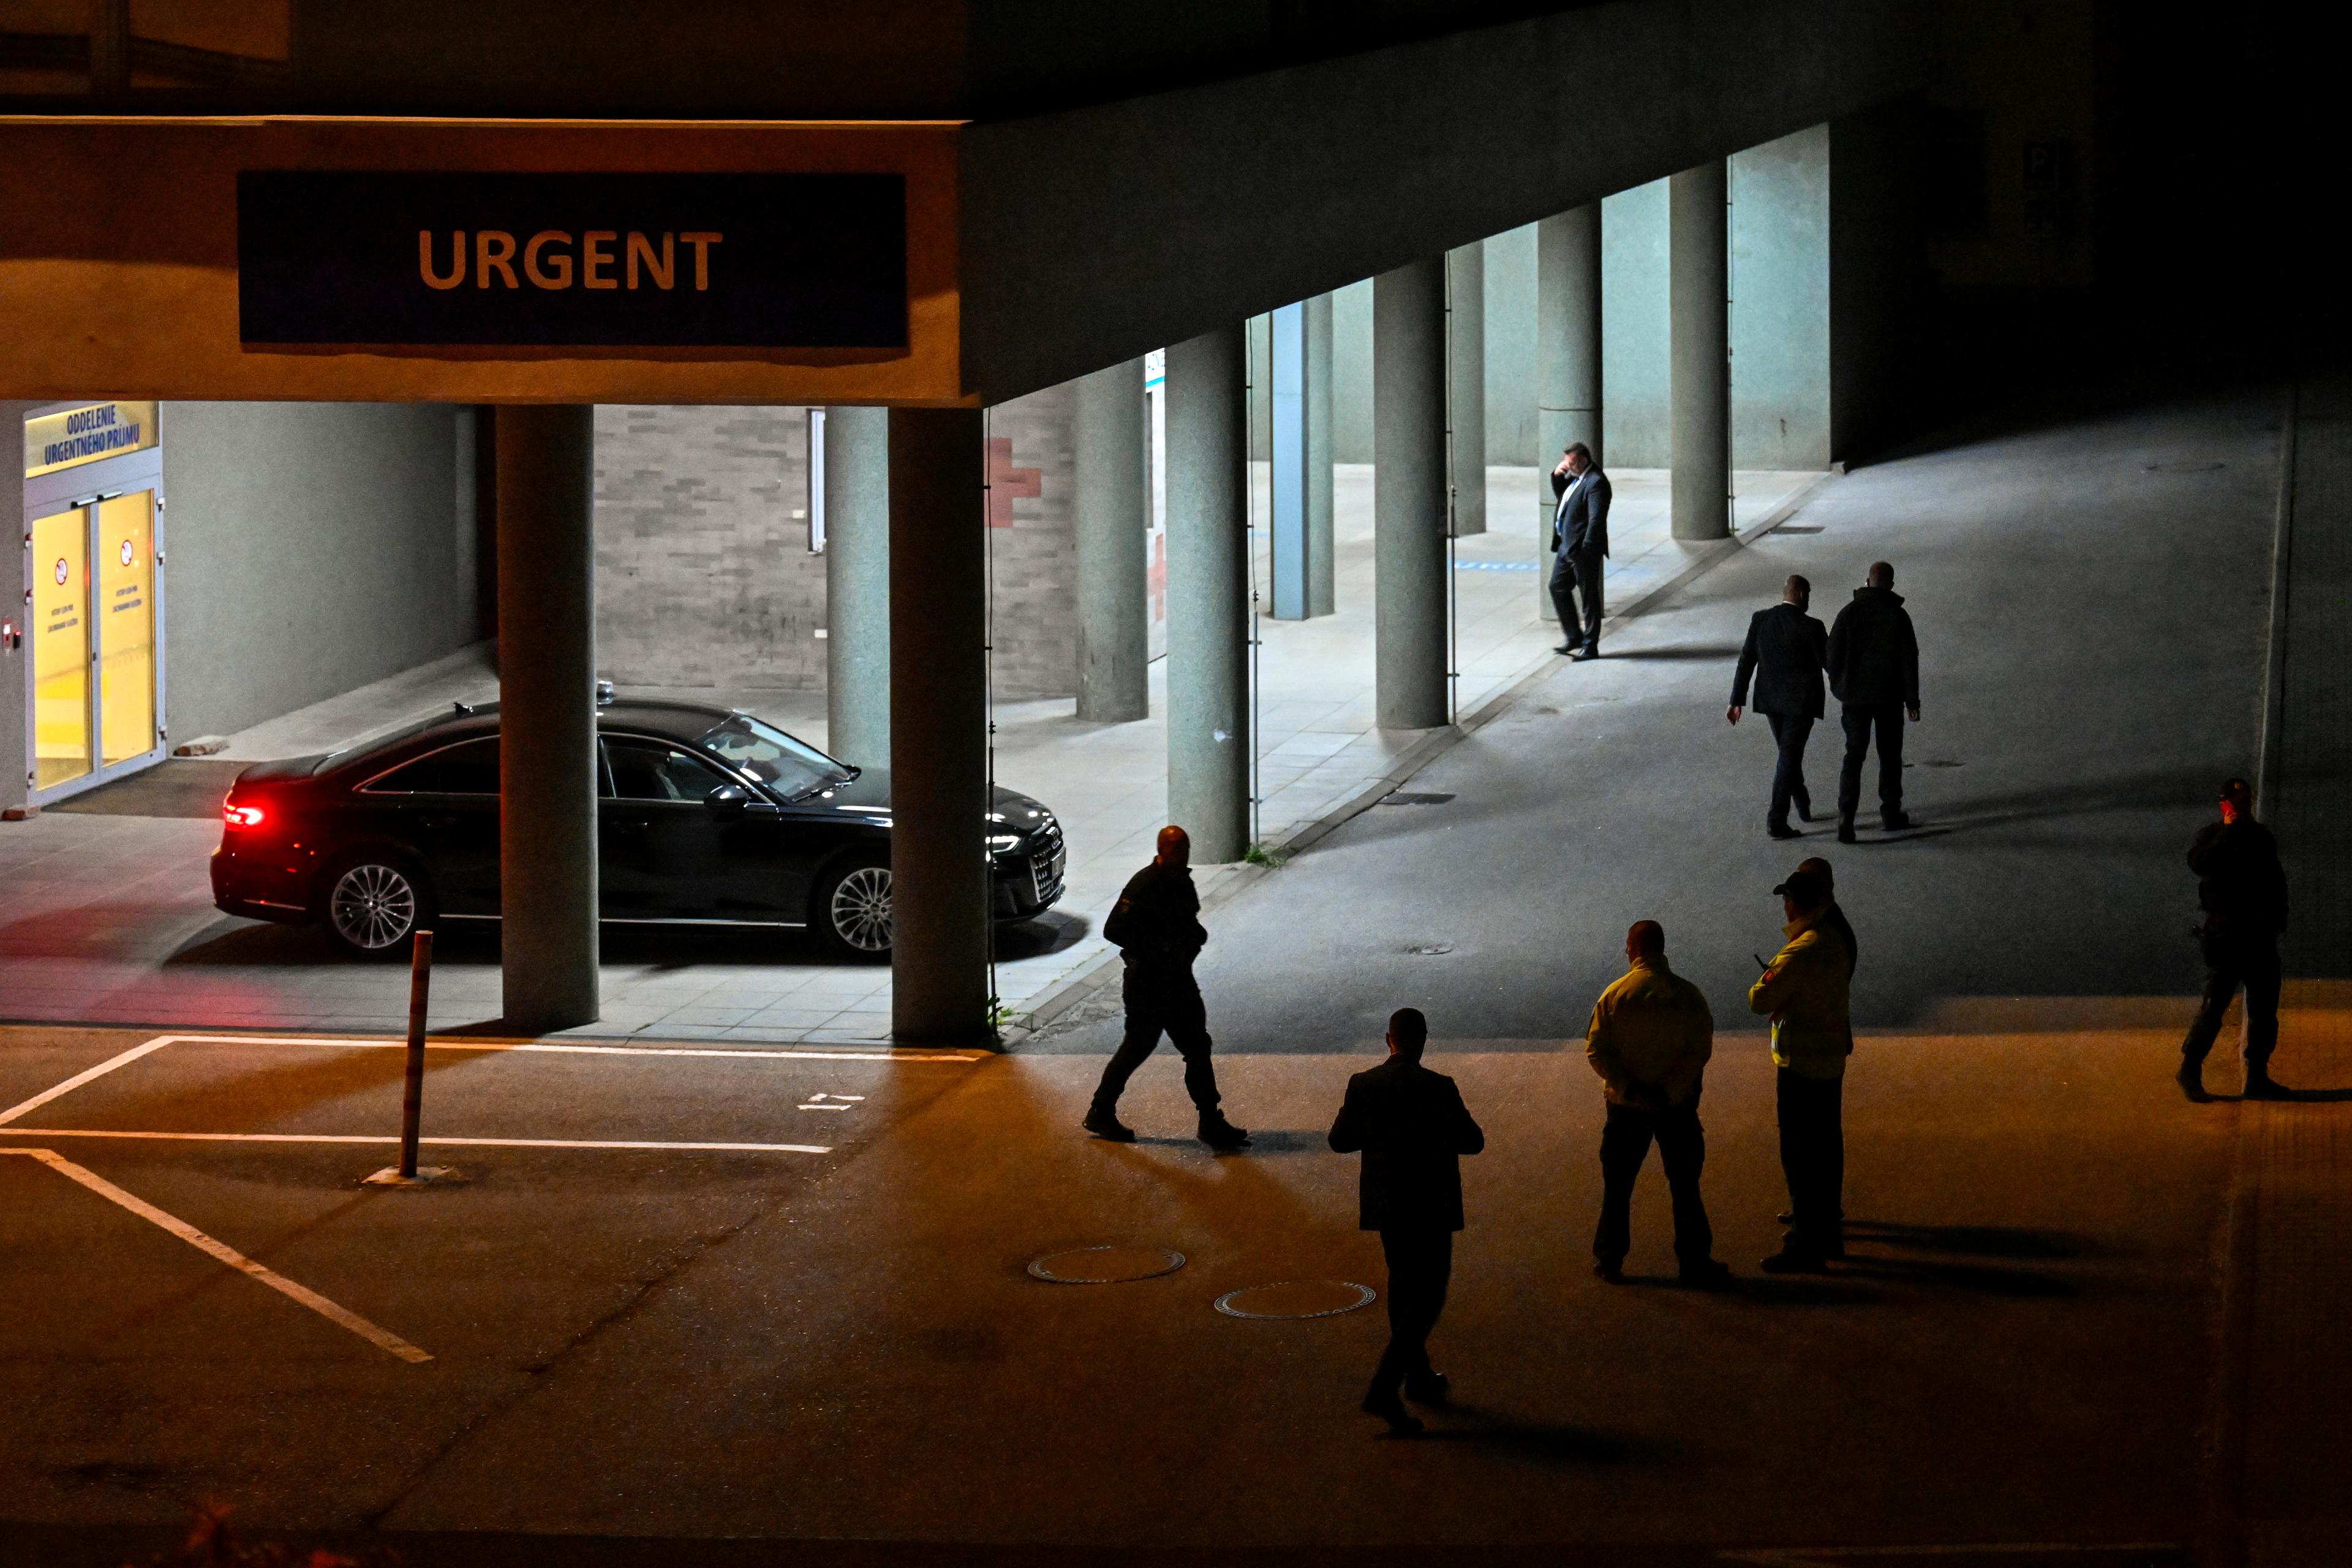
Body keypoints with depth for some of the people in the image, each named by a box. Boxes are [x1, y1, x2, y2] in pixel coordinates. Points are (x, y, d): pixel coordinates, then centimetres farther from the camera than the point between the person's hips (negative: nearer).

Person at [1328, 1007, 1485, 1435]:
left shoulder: (1362, 1085, -5)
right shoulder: (1438, 1089, -17)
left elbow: (1340, 1140, 4)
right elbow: (1473, 1142, -9)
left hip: (1384, 1205, 5)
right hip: (1429, 1207, -5)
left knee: (1403, 1287, 23)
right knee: (1428, 1296, 1)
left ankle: (1419, 1377, 35)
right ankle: (1384, 1390, -11)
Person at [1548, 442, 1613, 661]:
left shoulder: (1596, 482, -19)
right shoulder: (1575, 476, 10)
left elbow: (1596, 519, -23)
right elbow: (1561, 495, 26)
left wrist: (1586, 549, -25)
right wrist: (1557, 476, 7)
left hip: (1583, 550, -10)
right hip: (1566, 546, 10)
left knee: (1589, 596, 0)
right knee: (1558, 587, 16)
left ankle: (1590, 646, 7)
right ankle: (1573, 637, 27)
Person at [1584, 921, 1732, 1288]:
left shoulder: (1615, 995, -8)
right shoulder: (1687, 995, -7)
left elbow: (1596, 1050, -10)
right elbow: (1701, 1050, -11)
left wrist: (1628, 1088, -12)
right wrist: (1669, 1090, -12)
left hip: (1627, 1106, 0)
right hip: (1678, 1106, 0)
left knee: (1618, 1186, 12)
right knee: (1685, 1186, 9)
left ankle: (1609, 1260, 17)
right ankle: (1695, 1262, 11)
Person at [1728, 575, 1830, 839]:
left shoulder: (1760, 620, -4)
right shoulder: (1810, 628, -18)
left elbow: (1746, 661, -1)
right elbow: (1830, 664, -12)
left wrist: (1737, 701, 2)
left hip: (1771, 699, 5)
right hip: (1801, 702, -5)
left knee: (1789, 753, 23)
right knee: (1789, 757, 0)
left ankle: (1803, 805, 39)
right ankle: (1776, 820, -3)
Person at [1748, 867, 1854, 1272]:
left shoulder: (1800, 953, -23)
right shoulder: (1836, 944, 5)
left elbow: (1760, 1000, -22)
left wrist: (1763, 981, 0)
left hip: (1800, 1066, -9)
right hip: (1832, 1060, 9)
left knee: (1799, 1154, -3)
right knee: (1827, 1147, 18)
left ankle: (1806, 1246, -1)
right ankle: (1829, 1233, 29)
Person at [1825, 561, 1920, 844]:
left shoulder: (1849, 612, -4)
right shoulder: (1898, 616, -8)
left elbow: (1833, 653, -2)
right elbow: (1909, 659, -9)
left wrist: (1838, 688, 12)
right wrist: (1912, 700, -2)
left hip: (1855, 695, 1)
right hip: (1889, 696, -1)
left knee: (1854, 756, 4)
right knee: (1890, 755, 15)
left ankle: (1846, 815, -13)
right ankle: (1890, 814, 23)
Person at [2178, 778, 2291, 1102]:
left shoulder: (2261, 837, 16)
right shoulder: (2212, 835, -1)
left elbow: (2277, 881, 24)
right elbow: (2198, 863, -22)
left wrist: (2278, 919, 14)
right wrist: (2227, 831, -20)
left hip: (2260, 935, 6)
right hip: (2226, 934, -6)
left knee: (2265, 1005, 5)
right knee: (2215, 1002, -10)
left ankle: (2257, 1077, 11)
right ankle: (2190, 1071, -1)